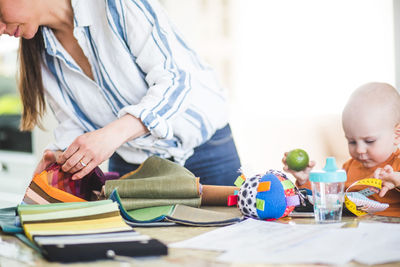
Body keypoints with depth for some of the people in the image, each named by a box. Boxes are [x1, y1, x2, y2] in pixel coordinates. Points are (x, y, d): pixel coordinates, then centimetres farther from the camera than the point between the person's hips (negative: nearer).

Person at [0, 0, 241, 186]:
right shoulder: (41, 55, -1)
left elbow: (174, 79, -26)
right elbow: (73, 124, 4)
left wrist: (112, 134, -38)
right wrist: (61, 155, -18)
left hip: (202, 150, -4)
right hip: (129, 166, 5)